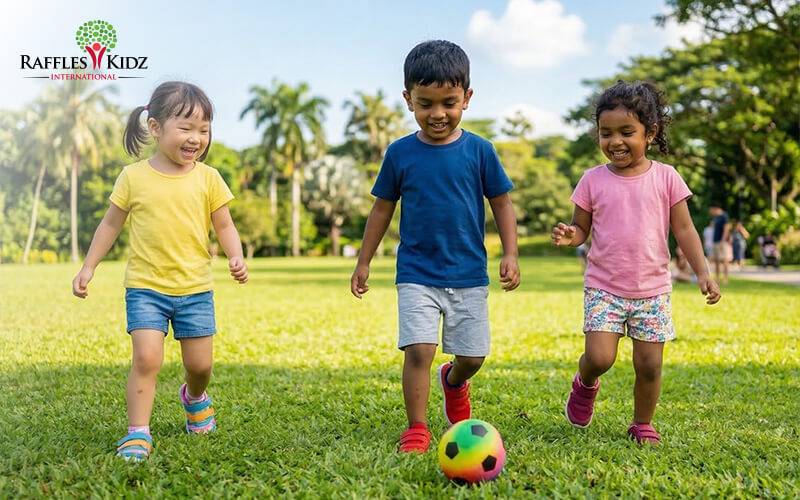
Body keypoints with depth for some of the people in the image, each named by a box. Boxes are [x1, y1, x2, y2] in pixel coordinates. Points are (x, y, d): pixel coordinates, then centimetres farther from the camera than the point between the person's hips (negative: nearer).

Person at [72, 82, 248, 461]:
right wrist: (88, 267, 6)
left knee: (200, 363, 8)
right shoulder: (134, 177, -3)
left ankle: (194, 397, 41)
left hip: (195, 288, 2)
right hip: (145, 287, -1)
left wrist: (236, 257, -14)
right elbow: (111, 223, 8)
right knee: (147, 357, -15)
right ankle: (138, 432, -3)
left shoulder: (207, 178, -1)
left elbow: (224, 225, 4)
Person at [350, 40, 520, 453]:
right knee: (418, 349, -13)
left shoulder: (479, 151, -3)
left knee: (472, 356, 7)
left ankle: (453, 381, 43)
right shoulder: (400, 153, -1)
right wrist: (363, 262, 10)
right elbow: (382, 208, 8)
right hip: (417, 274, -1)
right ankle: (416, 430, 3)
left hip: (469, 275, 1)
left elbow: (502, 203, 5)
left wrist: (510, 254, -4)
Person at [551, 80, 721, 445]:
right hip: (604, 288, -1)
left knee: (649, 364, 3)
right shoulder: (593, 180, 0)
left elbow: (684, 230, 2)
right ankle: (585, 385, 22)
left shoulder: (665, 178, -1)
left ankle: (643, 425, 26)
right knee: (599, 357, -13)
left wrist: (702, 273, -6)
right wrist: (569, 236, -18)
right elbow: (582, 228, 5)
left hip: (652, 291, 1)